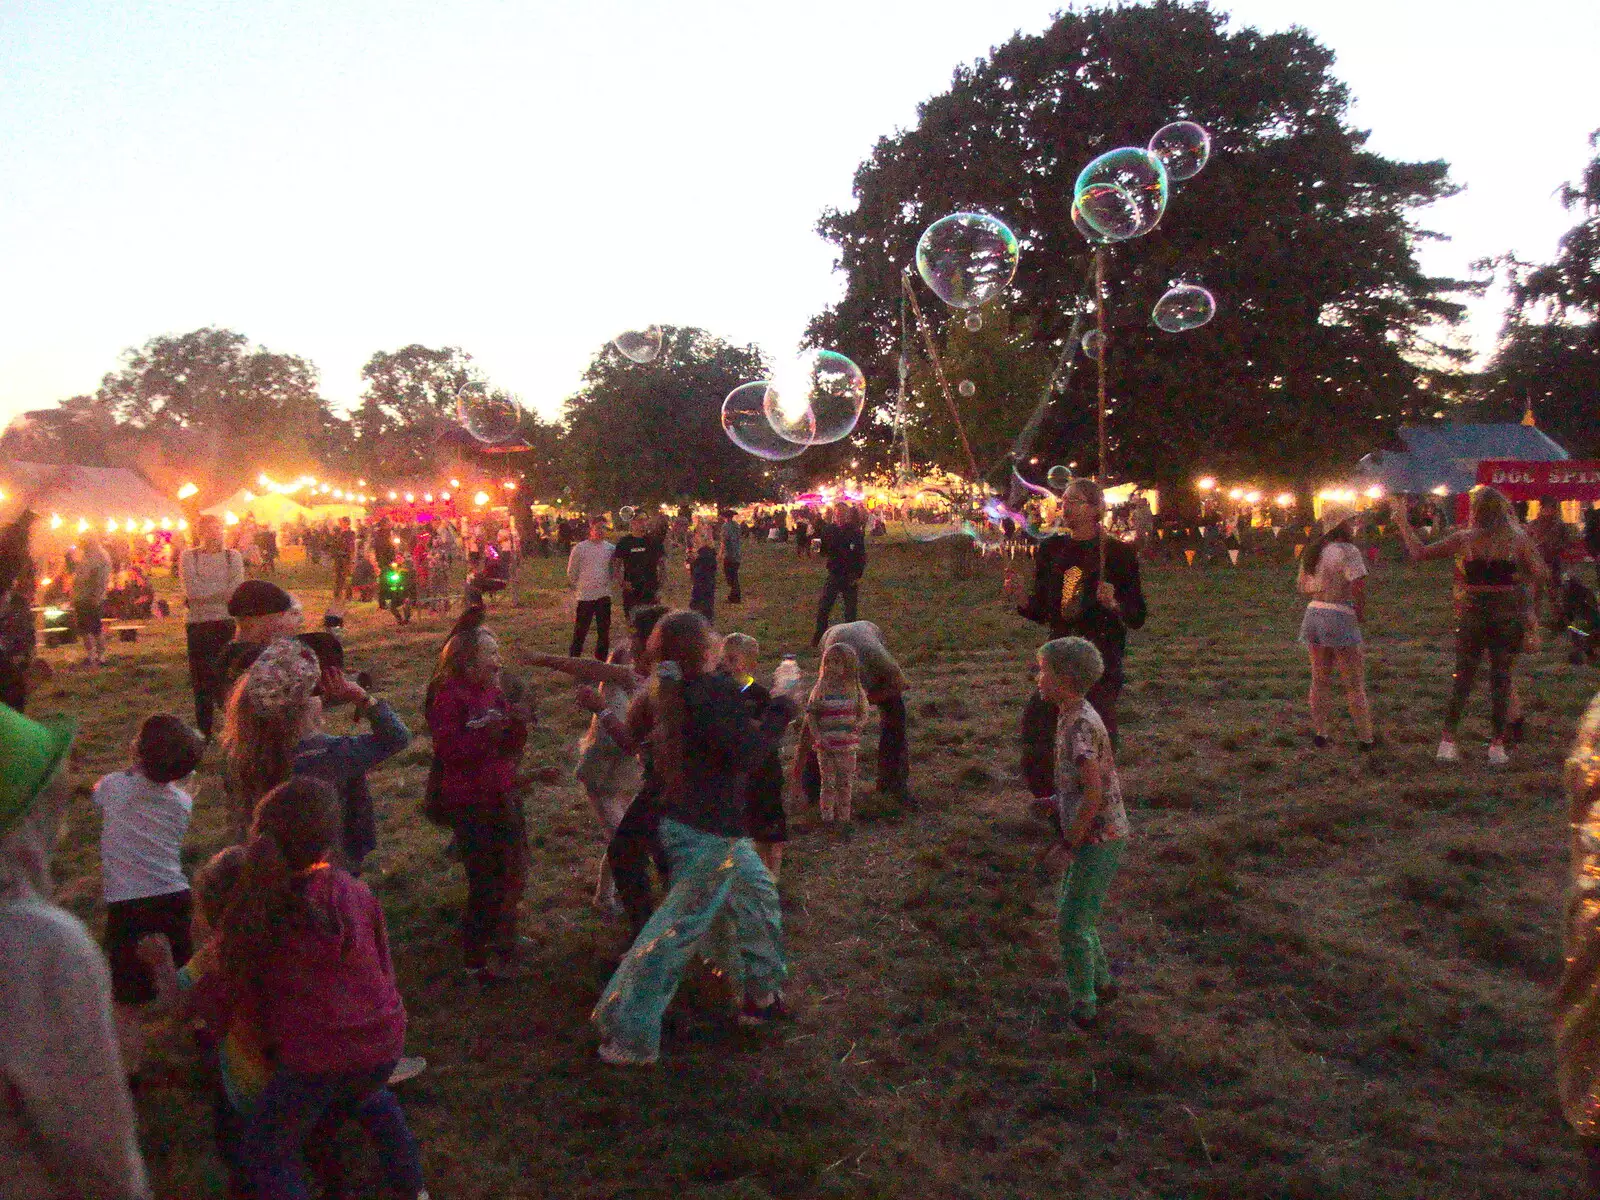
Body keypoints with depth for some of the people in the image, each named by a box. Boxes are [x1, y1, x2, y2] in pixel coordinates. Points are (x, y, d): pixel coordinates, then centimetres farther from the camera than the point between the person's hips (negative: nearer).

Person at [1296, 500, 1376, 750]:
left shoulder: (1312, 551, 10)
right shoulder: (1347, 551, -14)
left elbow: (1302, 585, 17)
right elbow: (1359, 587, -22)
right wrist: (1361, 613, -9)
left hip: (1314, 614, 7)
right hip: (1341, 617, -7)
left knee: (1320, 679, 14)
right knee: (1354, 682, 2)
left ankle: (1319, 732, 19)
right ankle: (1365, 737, 8)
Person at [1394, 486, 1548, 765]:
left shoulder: (1463, 539, -4)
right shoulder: (1517, 539, -1)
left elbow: (1418, 553, -2)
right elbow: (1538, 573, -2)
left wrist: (1403, 523, 8)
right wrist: (1532, 610, 9)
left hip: (1472, 612, 0)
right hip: (1508, 613, 0)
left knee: (1462, 677, 8)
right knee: (1501, 678, 6)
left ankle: (1448, 741, 3)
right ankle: (1497, 746, 7)